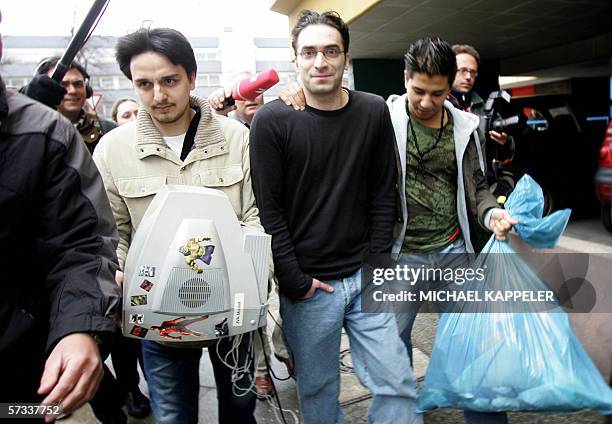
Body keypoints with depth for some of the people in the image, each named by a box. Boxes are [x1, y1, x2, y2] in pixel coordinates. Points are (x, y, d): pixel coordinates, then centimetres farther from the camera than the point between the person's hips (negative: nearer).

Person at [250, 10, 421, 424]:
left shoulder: (374, 113, 2)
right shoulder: (272, 120, -8)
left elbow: (383, 194, 5)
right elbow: (269, 209, -8)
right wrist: (295, 282, -9)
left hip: (365, 277, 3)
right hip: (306, 285, -2)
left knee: (398, 385, 8)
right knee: (317, 390, 13)